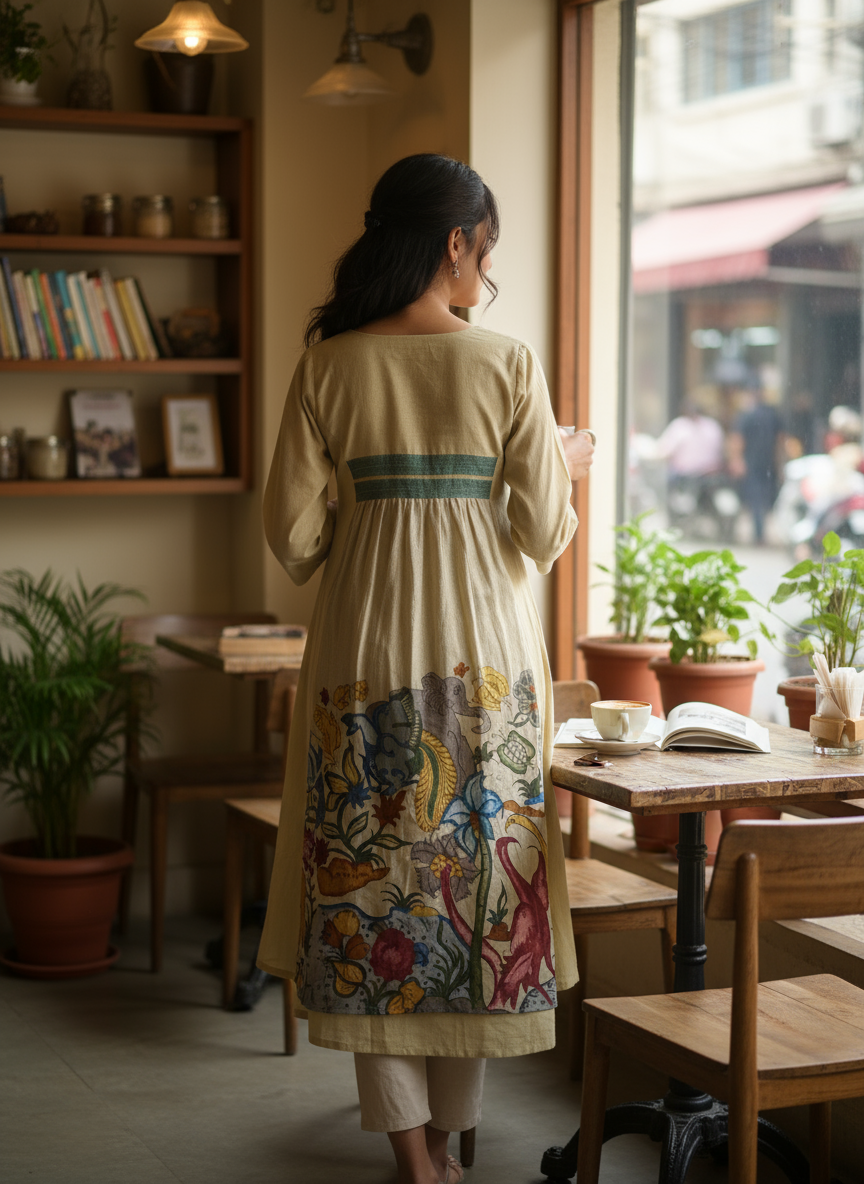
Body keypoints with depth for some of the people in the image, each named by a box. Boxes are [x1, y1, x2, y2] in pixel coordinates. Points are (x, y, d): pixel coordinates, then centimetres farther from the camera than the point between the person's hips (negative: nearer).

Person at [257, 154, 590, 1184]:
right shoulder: (507, 363, -5)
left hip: (365, 637, 1)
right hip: (483, 646, -1)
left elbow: (291, 536, -2)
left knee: (370, 876, 8)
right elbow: (543, 537, -3)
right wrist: (569, 467, 17)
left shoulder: (329, 365, -1)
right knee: (476, 862, 11)